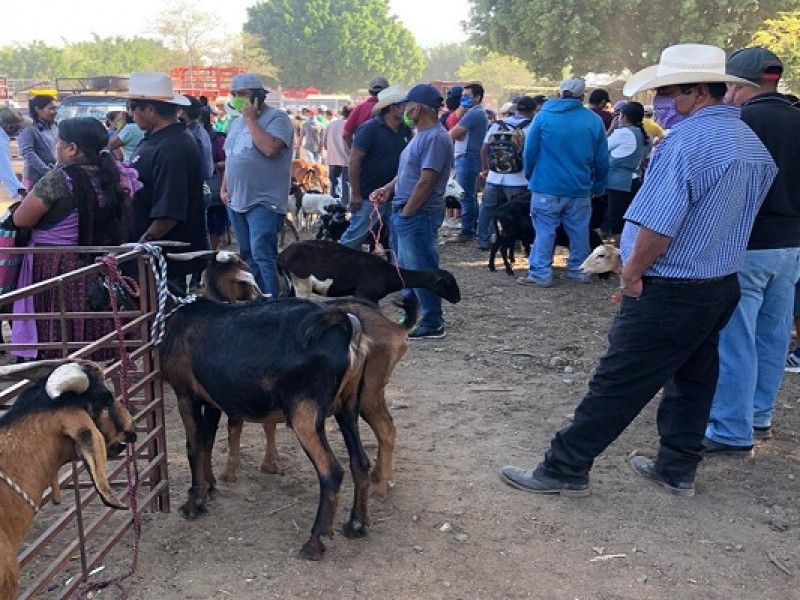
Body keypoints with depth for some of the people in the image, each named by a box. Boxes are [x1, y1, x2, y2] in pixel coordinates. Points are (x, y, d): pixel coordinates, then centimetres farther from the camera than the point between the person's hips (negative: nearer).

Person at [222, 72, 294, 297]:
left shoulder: (276, 118, -7)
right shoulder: (237, 122, 17)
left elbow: (270, 148, -25)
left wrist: (251, 119, -14)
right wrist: (224, 188, 13)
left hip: (264, 202, -8)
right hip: (236, 201, 8)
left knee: (262, 255, -16)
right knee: (248, 255, 12)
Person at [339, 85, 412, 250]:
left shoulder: (405, 130, 6)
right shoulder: (370, 128, -13)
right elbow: (354, 161, -15)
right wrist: (355, 194, -16)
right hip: (369, 198, -6)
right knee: (354, 239, 1)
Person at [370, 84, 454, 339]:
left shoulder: (435, 138, -18)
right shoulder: (422, 135, 15)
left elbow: (426, 182, -22)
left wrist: (406, 213, -17)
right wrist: (389, 189, 7)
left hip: (419, 214, -10)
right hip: (406, 213, 10)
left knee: (422, 269, -3)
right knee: (408, 267, 19)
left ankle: (432, 323, 6)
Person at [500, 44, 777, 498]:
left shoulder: (689, 138, -21)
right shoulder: (754, 143, 9)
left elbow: (657, 223, -25)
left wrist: (632, 274, -12)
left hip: (671, 291, -9)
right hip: (723, 285, 9)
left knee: (618, 383, -3)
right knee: (693, 378, 17)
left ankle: (565, 469, 6)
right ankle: (678, 470, 29)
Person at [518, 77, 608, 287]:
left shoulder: (544, 116, -3)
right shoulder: (594, 121, 3)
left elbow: (530, 151, -1)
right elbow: (602, 159, 5)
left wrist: (531, 177, 13)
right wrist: (598, 187, 16)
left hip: (547, 186, -2)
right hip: (580, 188, 2)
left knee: (544, 230, 1)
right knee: (579, 231, 12)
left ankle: (540, 274, -1)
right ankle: (578, 270, 21)